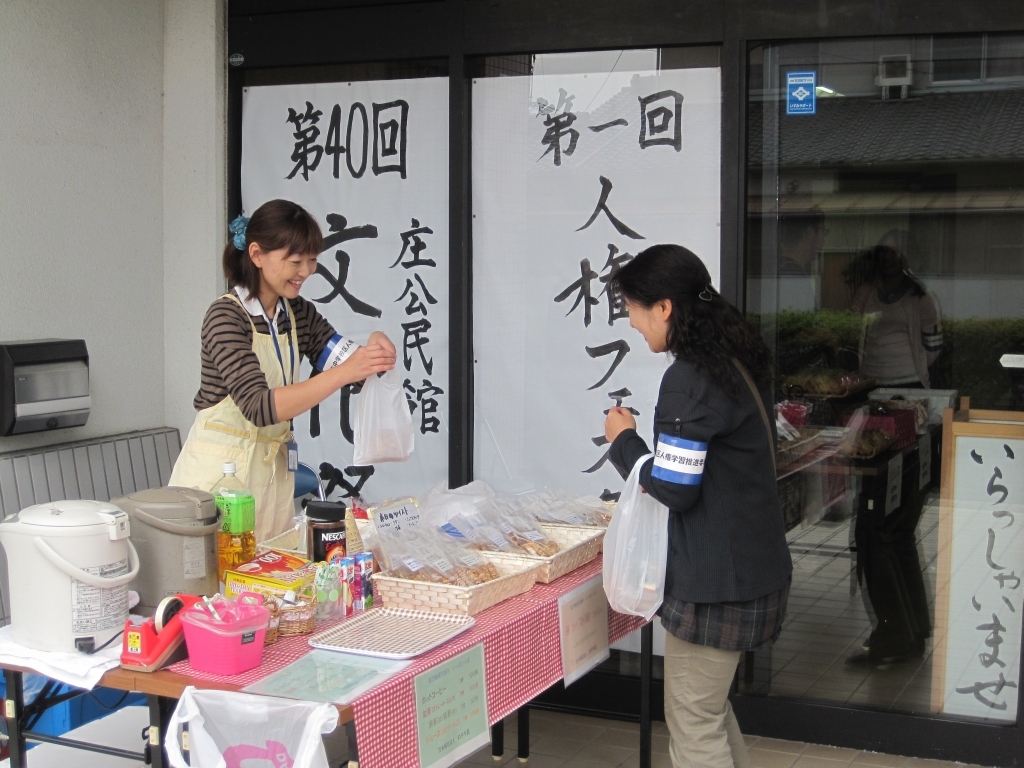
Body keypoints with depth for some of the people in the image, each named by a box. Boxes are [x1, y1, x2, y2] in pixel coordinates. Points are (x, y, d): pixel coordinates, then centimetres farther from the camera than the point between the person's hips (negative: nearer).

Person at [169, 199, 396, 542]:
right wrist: (345, 372, -33)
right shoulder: (226, 316, -16)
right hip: (220, 468, -6)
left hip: (273, 468, 6)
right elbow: (259, 406, -26)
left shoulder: (299, 313, 6)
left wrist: (371, 350, -16)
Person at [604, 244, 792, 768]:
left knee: (693, 724, 3)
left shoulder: (690, 379, -21)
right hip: (754, 566, 10)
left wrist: (623, 439, -6)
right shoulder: (739, 359, 8)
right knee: (710, 707, 23)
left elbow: (672, 489, -20)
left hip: (714, 580, -10)